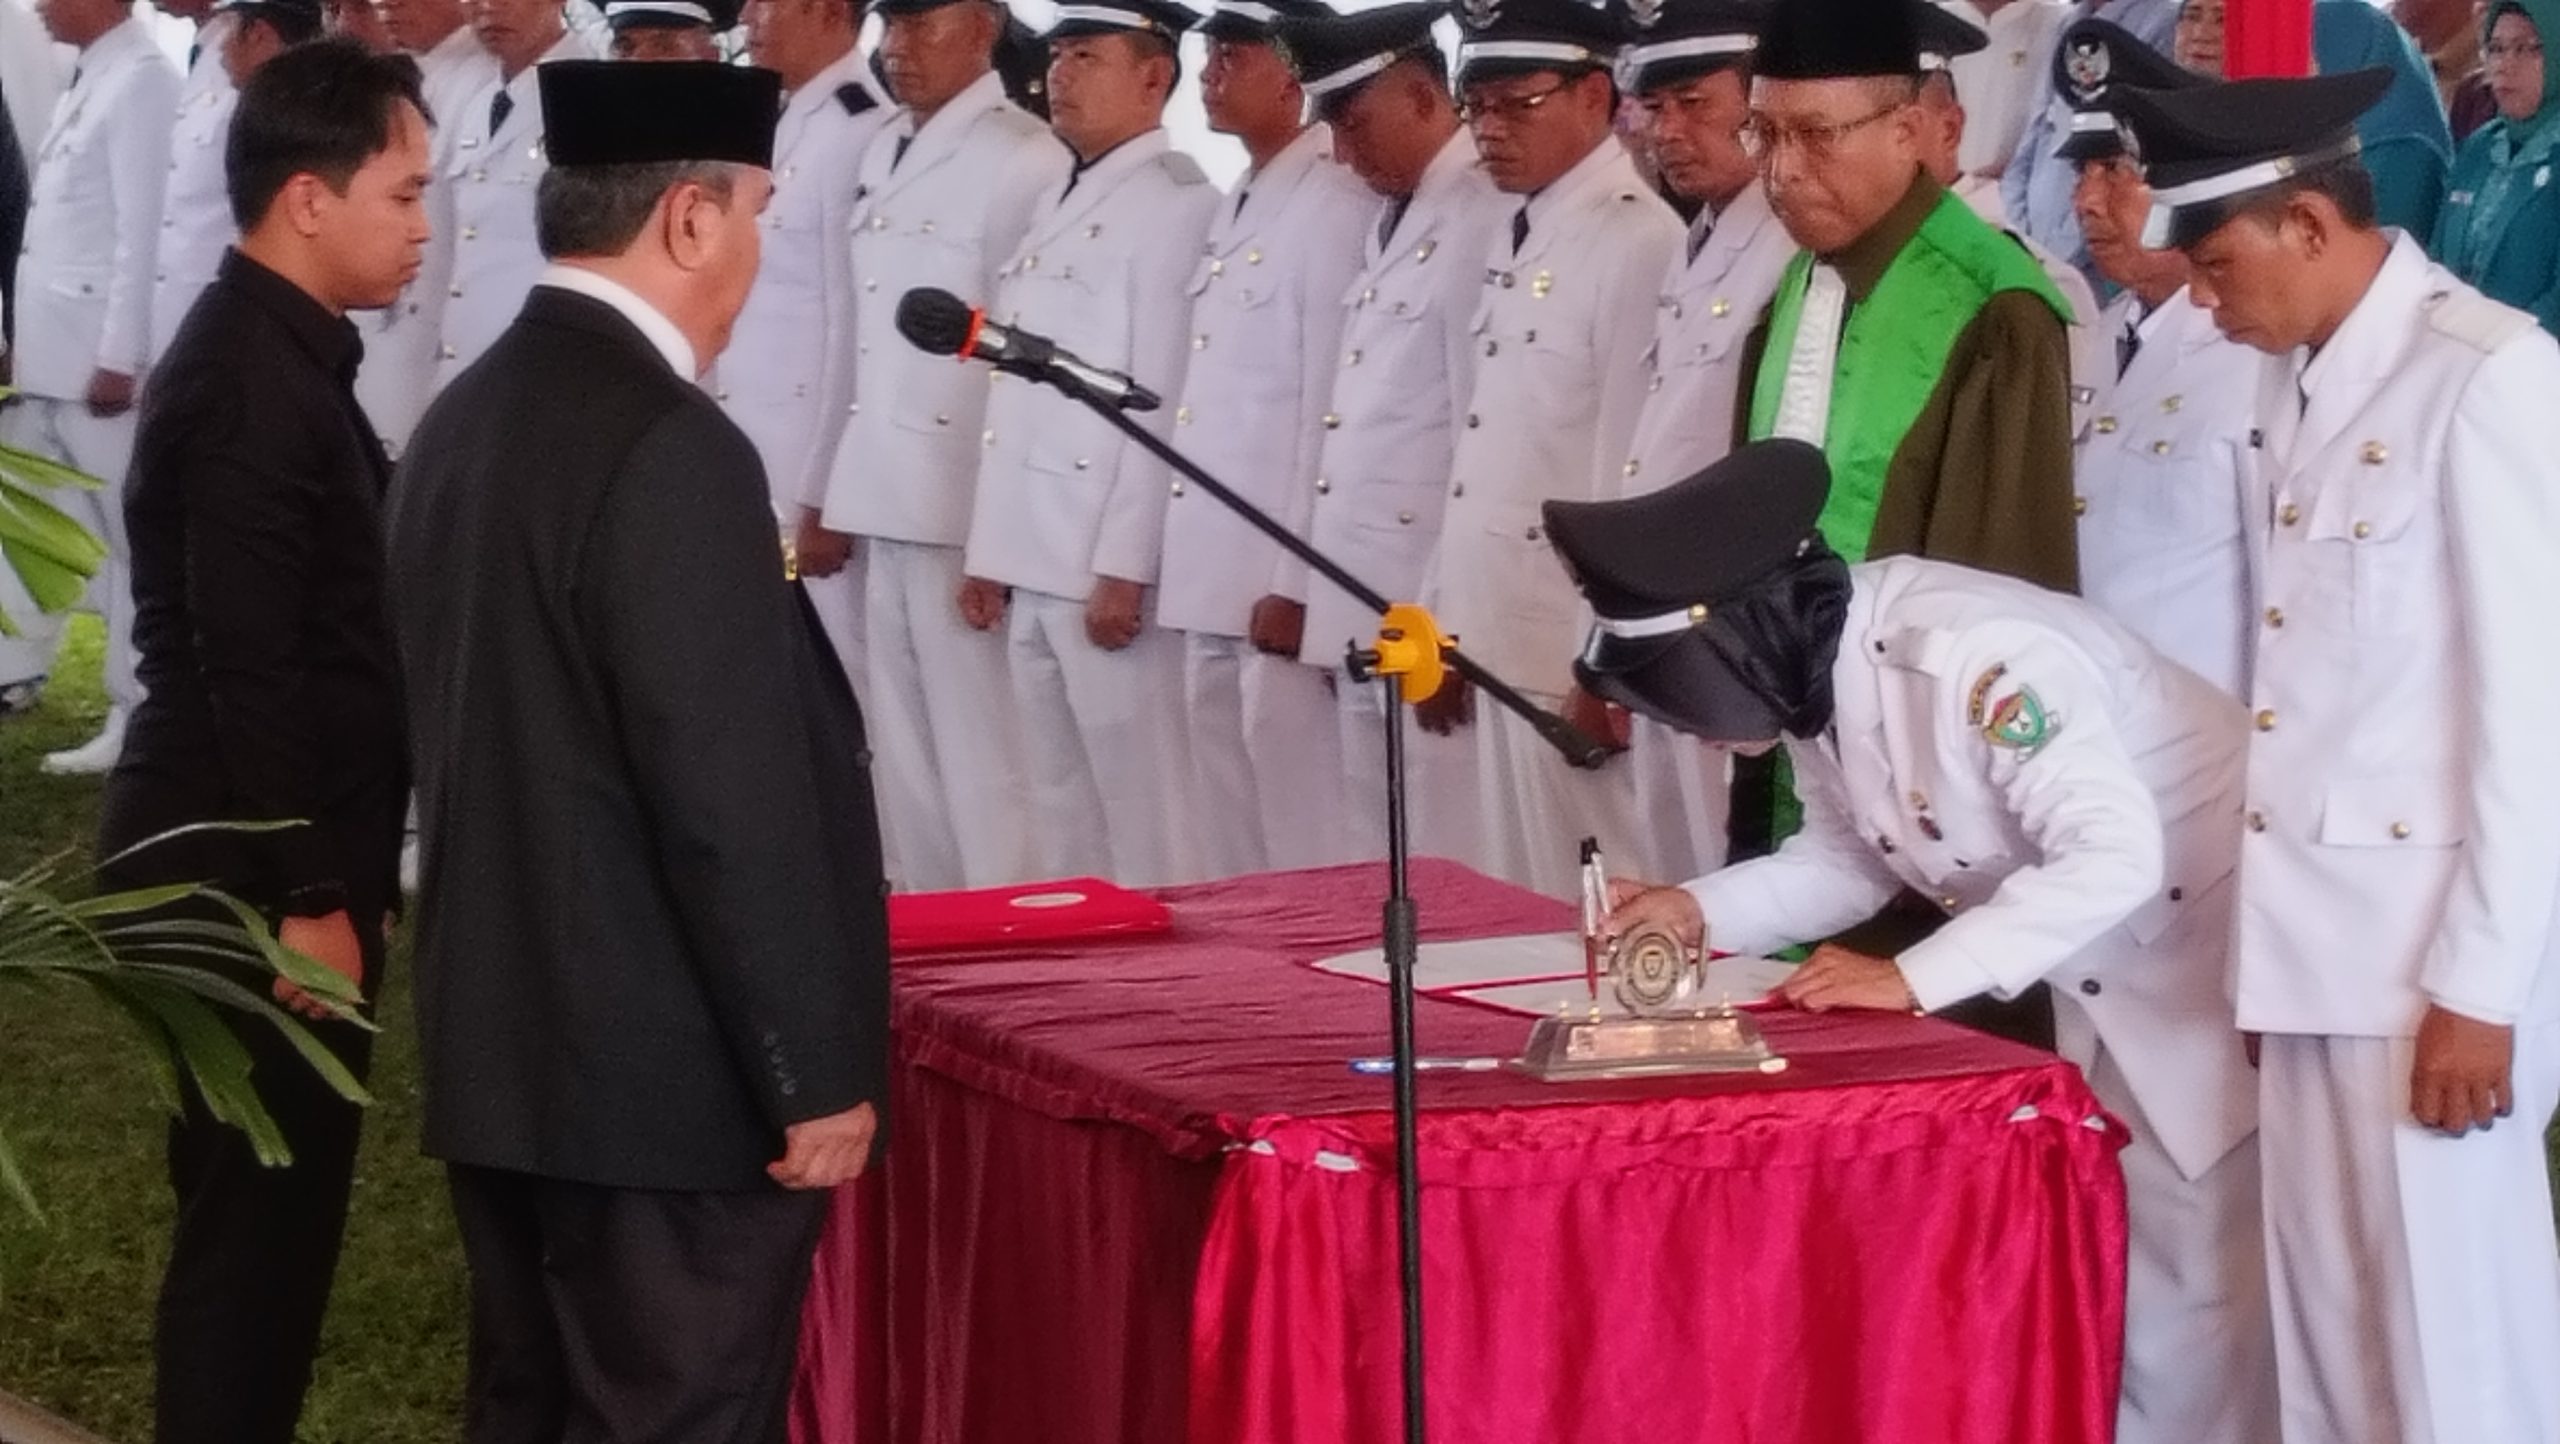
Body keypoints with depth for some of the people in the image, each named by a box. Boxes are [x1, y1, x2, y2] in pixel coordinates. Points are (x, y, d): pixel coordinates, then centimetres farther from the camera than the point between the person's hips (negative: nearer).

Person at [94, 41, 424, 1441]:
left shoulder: (275, 352, 12)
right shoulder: (249, 381, -19)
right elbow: (247, 666, -22)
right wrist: (309, 895, -20)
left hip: (273, 859, 10)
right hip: (256, 873, -10)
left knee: (268, 1203, 16)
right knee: (258, 1207, -2)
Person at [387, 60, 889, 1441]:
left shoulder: (464, 419, 8)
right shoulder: (670, 451, -19)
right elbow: (733, 798, -21)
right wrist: (813, 1070, -14)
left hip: (501, 1048, 9)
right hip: (666, 1071, -9)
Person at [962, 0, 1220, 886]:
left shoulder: (1175, 202, -9)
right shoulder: (1052, 207, 18)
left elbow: (1164, 400, -15)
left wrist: (1125, 566, -19)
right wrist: (987, 549, 15)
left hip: (1107, 562, -8)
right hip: (1032, 560, 8)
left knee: (1139, 808, -4)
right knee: (1060, 805, 12)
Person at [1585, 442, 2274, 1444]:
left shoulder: (1976, 657, -31)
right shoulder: (1808, 674, -3)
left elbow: (2114, 856, -35)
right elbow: (1851, 856, 9)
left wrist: (1912, 979, -32)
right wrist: (1698, 910, -7)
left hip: (2222, 951, -9)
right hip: (2102, 991, 9)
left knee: (2196, 1293, -5)